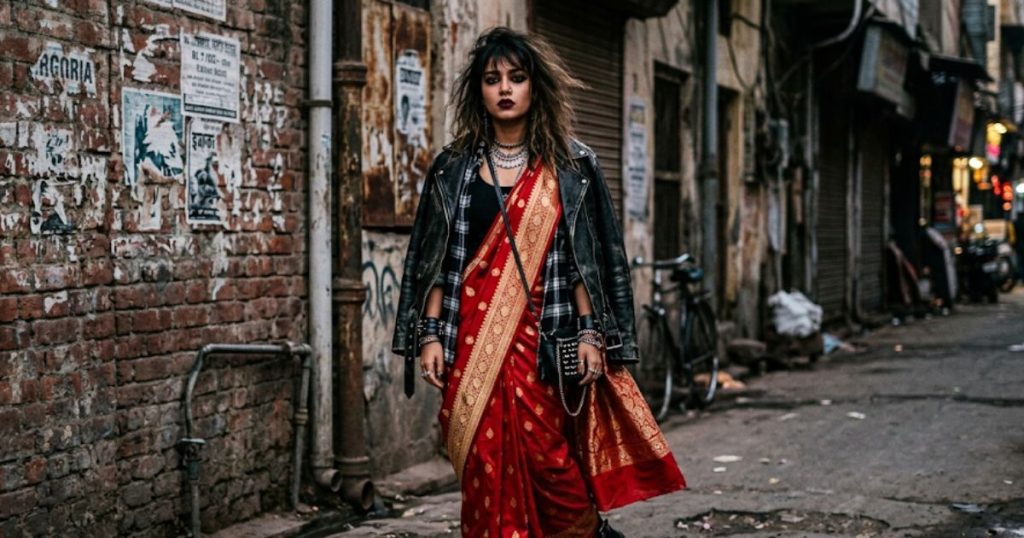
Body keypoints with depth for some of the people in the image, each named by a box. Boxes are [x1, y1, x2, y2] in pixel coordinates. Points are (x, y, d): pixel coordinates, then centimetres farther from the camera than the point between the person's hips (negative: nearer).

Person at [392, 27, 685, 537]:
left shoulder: (570, 165, 4)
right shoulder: (454, 167, 8)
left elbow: (587, 257, 2)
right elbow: (436, 259, 7)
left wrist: (590, 333, -6)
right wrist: (430, 334, -1)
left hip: (541, 337, -1)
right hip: (473, 338, 2)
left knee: (547, 459, -2)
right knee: (485, 465, 1)